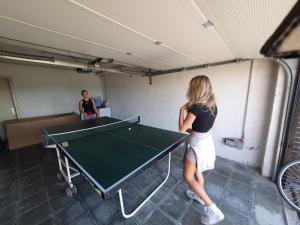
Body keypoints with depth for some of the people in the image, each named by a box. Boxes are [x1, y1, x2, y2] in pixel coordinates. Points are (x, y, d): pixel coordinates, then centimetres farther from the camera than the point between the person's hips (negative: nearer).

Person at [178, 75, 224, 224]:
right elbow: (207, 126, 9)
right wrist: (193, 129, 13)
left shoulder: (196, 107, -26)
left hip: (198, 144, -8)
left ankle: (213, 209, 17)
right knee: (197, 172, 28)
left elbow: (182, 129, -18)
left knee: (188, 177, 11)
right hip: (207, 141, 9)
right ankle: (199, 196, 49)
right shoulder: (213, 105, -1)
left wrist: (182, 110, -8)